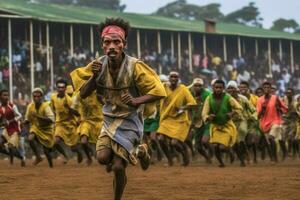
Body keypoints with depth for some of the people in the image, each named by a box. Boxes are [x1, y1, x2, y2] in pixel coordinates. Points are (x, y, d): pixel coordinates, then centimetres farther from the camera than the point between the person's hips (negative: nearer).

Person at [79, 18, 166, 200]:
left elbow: (159, 92, -17)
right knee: (103, 157, -17)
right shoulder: (98, 65, -7)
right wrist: (94, 76, -22)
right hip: (109, 120, 4)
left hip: (130, 122, -4)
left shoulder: (135, 67, -19)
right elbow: (83, 94, -4)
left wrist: (136, 101, -32)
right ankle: (138, 152, 14)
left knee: (118, 167, -11)